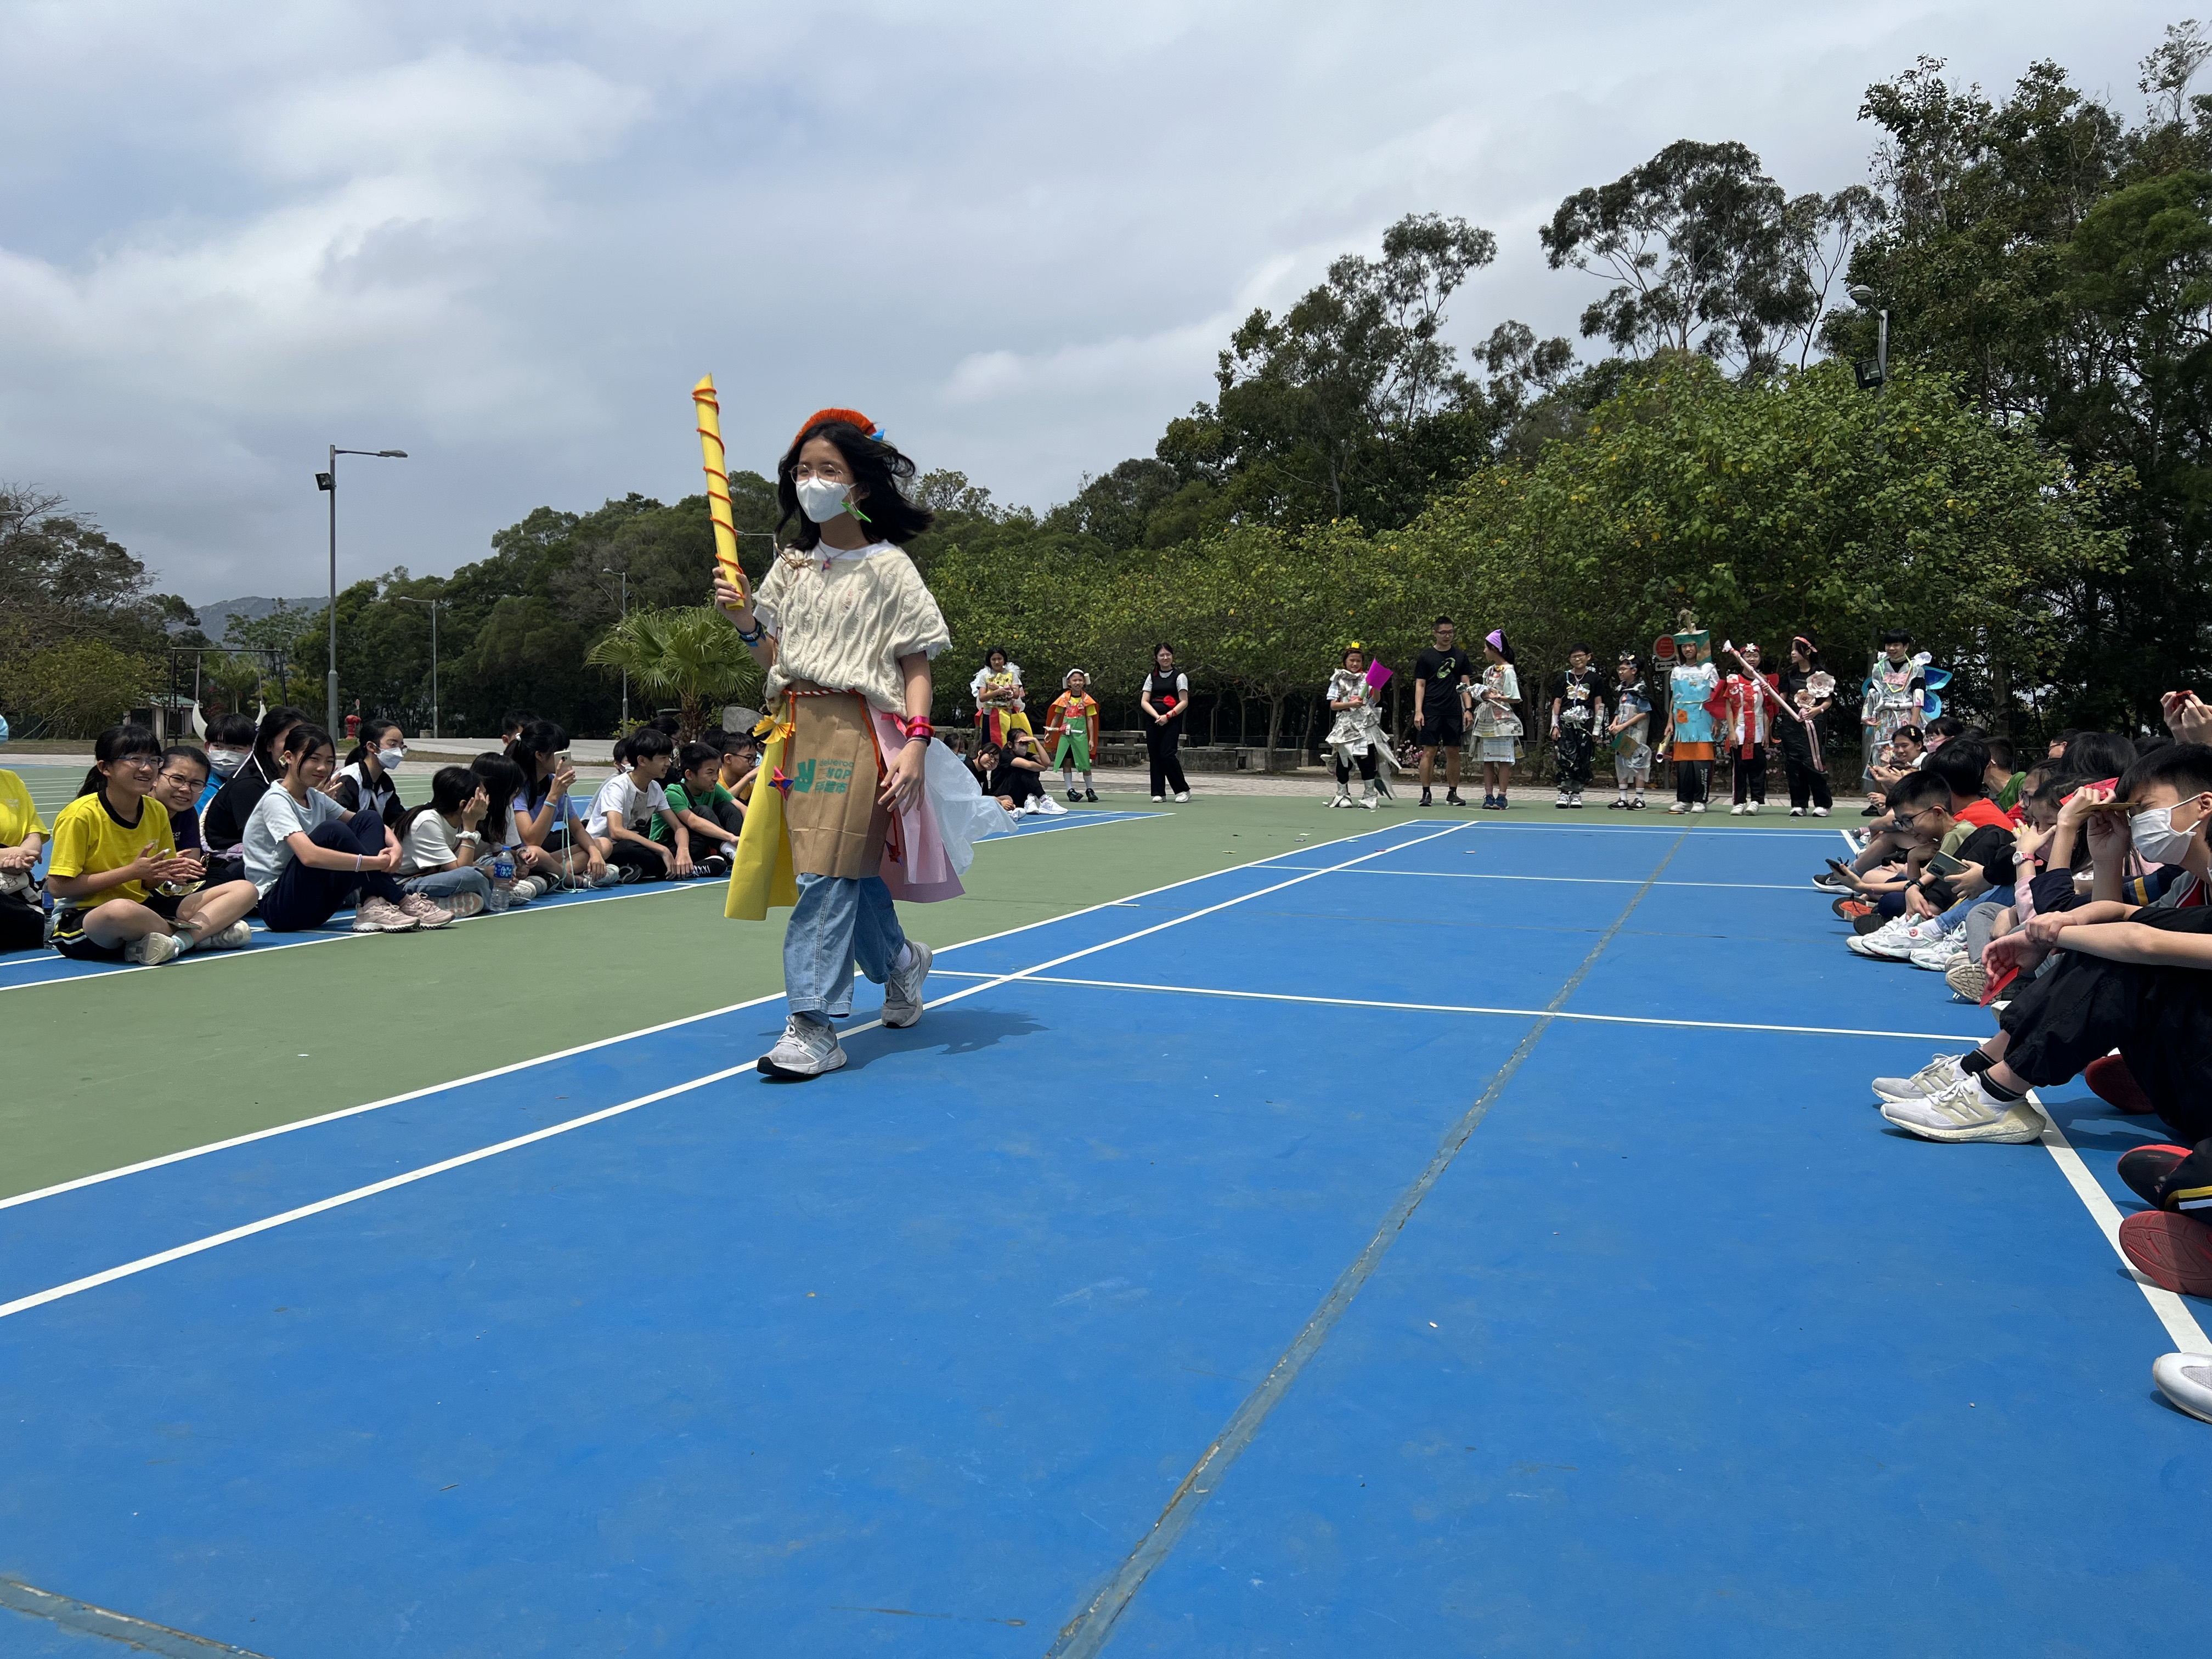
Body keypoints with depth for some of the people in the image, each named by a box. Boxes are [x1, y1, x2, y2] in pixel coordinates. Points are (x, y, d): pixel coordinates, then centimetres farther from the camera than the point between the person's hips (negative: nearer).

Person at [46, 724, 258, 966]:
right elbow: (58, 886, -15)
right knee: (121, 909, -45)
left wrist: (171, 873, -11)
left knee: (244, 891, -6)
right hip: (83, 918, -7)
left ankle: (176, 941, -28)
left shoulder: (157, 811, 6)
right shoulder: (81, 815, -13)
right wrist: (131, 871, -19)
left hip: (142, 907, 7)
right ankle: (205, 934, -18)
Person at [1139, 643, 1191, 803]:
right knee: (1155, 755, 2)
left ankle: (1183, 790, -2)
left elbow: (1184, 702, -4)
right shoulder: (1152, 677, 12)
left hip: (1172, 722, -4)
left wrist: (1168, 716, -15)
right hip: (1153, 721, 4)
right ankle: (1158, 792, 9)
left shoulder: (1179, 676, 2)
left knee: (1167, 754, -14)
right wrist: (1157, 716, -10)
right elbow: (1144, 702, 6)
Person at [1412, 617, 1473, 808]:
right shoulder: (1425, 657, 5)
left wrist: (1468, 709, 1)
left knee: (1453, 752, 4)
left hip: (1454, 713, 2)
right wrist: (1418, 711, -6)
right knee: (1429, 751, -4)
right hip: (1431, 712, -2)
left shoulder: (1461, 657, 11)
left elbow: (1465, 684, 11)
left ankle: (1452, 793, 10)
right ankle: (1426, 793, 1)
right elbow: (1420, 685, 3)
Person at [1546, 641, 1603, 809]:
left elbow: (1599, 705, 7)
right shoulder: (1563, 678, 10)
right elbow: (1556, 703, 10)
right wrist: (1555, 725, 2)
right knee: (1566, 758, -10)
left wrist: (1596, 729, 1)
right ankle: (1564, 792, -7)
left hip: (1585, 725, 0)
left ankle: (1576, 793, 8)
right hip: (1566, 724, 0)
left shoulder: (1595, 679, 7)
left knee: (1582, 760, 0)